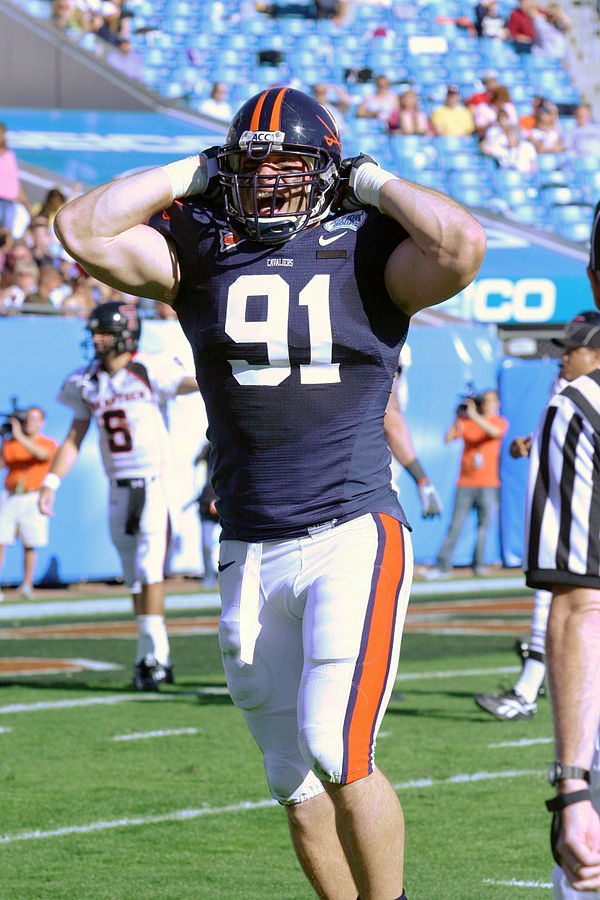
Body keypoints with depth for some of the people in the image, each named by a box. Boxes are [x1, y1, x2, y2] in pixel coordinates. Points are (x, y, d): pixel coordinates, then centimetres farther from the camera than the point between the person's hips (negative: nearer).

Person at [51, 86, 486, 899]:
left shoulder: (368, 251, -1)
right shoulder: (200, 252, 7)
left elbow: (461, 245, -21)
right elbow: (82, 230, -4)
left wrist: (375, 184, -6)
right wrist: (190, 176, 2)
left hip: (354, 536, -4)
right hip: (251, 552, 4)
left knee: (340, 756, -17)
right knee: (295, 783, 10)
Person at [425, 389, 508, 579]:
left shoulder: (500, 422, 6)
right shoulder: (466, 422, 9)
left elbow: (494, 432, -18)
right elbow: (448, 439, -1)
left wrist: (474, 416, -25)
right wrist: (457, 420, -16)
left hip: (488, 483, 0)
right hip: (465, 483, 0)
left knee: (484, 524, -2)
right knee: (455, 526, -3)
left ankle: (478, 564, 6)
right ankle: (442, 565, -4)